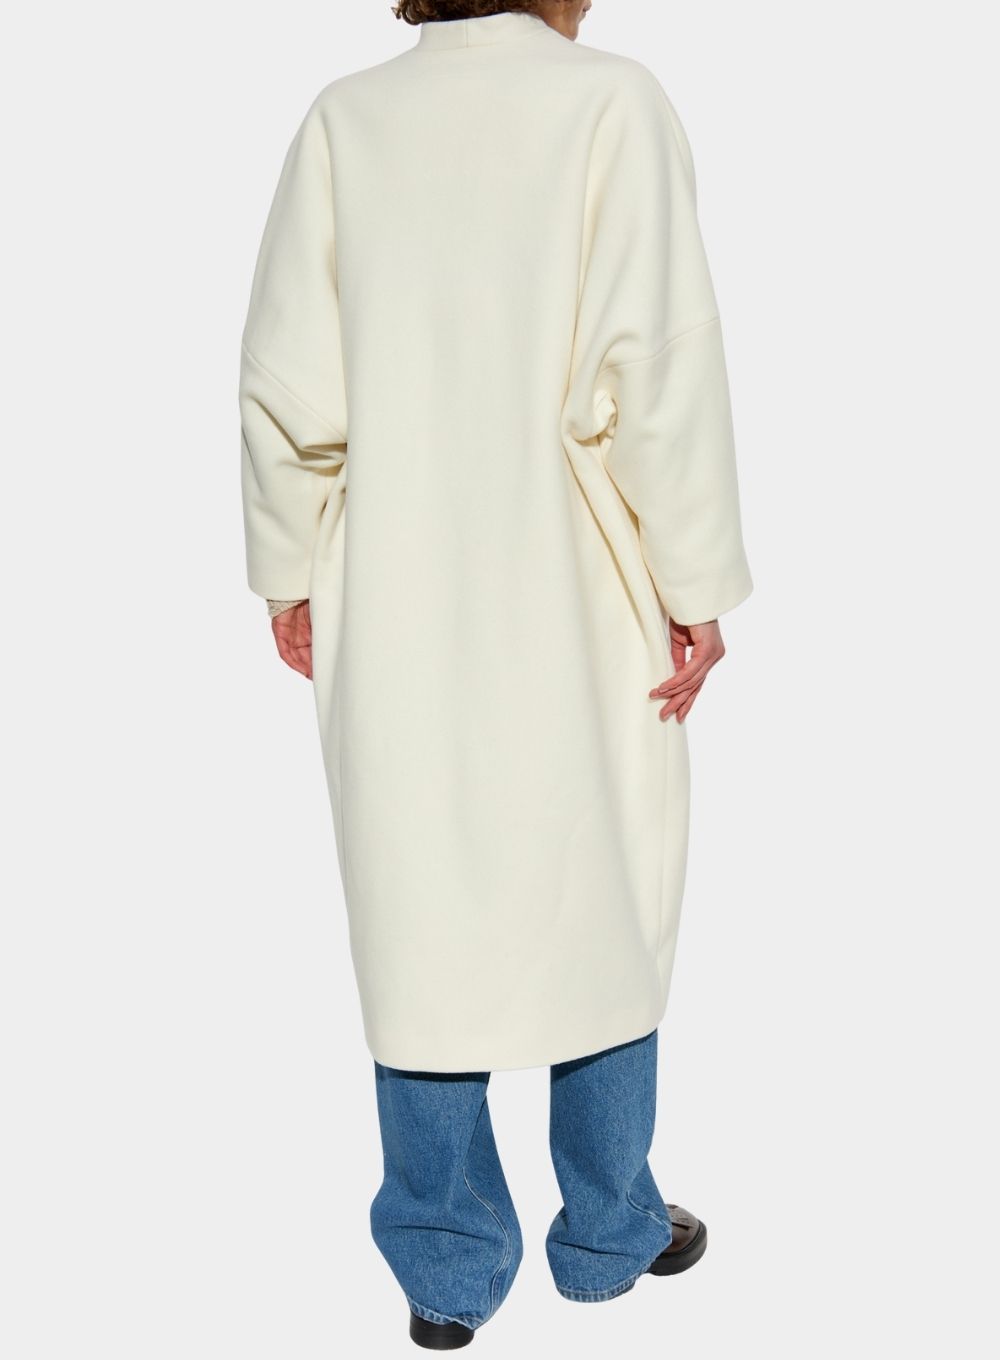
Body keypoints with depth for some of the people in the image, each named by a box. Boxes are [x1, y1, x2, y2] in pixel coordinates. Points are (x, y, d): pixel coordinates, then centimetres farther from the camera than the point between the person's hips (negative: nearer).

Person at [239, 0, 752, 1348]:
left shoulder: (345, 115, -2)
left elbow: (287, 381, -3)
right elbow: (656, 366, -15)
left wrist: (289, 569, 9)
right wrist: (698, 583, -6)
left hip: (397, 618, 2)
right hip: (576, 617, -2)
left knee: (419, 932, 12)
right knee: (602, 920, 15)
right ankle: (608, 1233, 31)